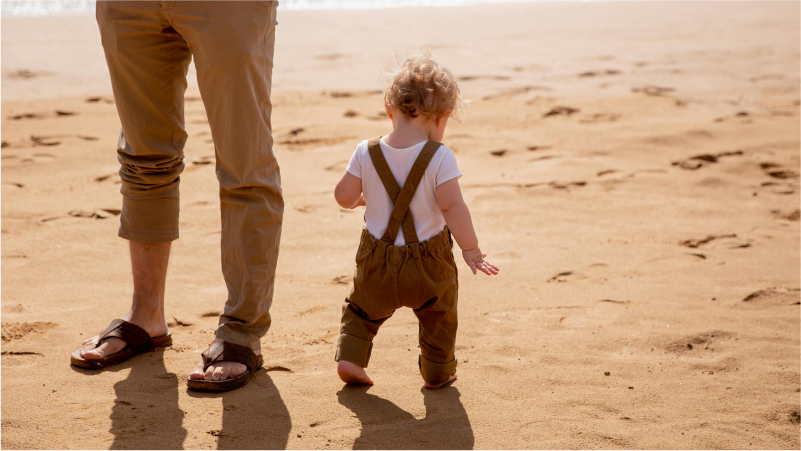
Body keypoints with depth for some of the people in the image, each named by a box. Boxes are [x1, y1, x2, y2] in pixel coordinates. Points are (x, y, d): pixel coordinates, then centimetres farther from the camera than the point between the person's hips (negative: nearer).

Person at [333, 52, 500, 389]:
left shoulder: (366, 153, -8)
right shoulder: (439, 157, -18)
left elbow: (344, 196, -3)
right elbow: (452, 207, -22)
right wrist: (471, 249, -13)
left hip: (377, 262, 2)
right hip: (428, 262, -2)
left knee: (363, 308, 28)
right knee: (438, 317, 22)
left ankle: (350, 357, 19)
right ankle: (438, 372, 33)